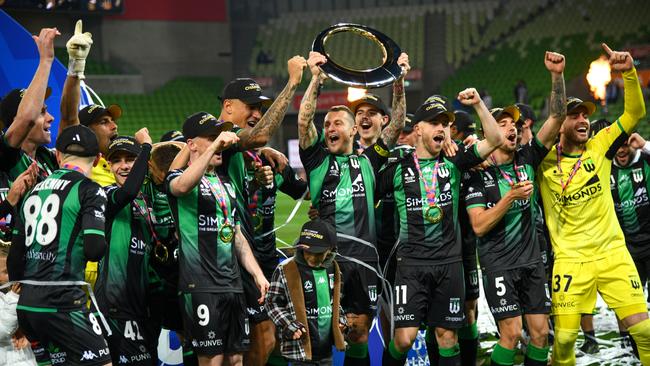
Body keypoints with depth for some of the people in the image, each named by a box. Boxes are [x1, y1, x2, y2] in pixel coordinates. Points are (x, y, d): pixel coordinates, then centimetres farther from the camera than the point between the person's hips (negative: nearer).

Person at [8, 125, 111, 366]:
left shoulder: (34, 191, 16)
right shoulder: (89, 190, -4)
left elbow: (14, 256, 16)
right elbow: (95, 250, -15)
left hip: (26, 304, 7)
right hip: (62, 301, -7)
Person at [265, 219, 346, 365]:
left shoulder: (332, 268, 7)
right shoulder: (285, 270, -12)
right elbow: (273, 303, -6)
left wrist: (340, 319, 10)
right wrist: (289, 326, -15)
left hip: (326, 346, 6)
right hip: (301, 347, -6)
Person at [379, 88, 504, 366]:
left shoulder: (453, 163, 6)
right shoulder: (398, 168, 2)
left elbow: (495, 140, -1)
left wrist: (478, 104, -8)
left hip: (449, 262, 2)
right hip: (412, 262, -2)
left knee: (448, 337, 6)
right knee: (404, 337, -10)